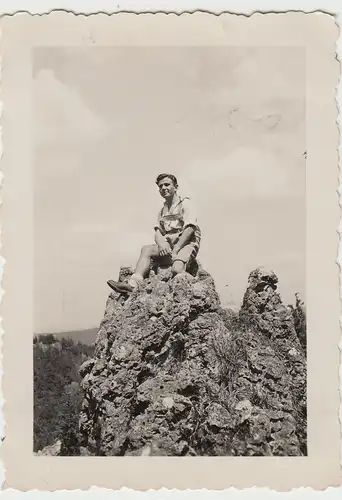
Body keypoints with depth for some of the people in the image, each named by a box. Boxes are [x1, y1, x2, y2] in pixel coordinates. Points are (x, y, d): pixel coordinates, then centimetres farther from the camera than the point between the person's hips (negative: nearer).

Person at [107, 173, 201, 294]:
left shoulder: (185, 203, 0)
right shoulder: (162, 210, 22)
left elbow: (189, 229, -11)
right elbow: (158, 232, 12)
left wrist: (175, 250, -18)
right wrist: (161, 244, -13)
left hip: (187, 243, -6)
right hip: (169, 244, 6)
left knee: (177, 268, -34)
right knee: (146, 249, -17)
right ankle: (133, 283, -32)